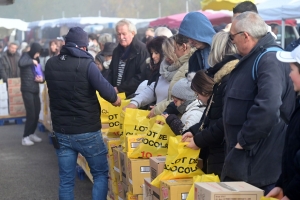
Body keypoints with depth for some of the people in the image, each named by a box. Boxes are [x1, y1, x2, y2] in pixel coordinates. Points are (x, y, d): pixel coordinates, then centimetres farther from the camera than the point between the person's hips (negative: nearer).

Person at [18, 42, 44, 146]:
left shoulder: (36, 60, 15)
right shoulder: (26, 56, -5)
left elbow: (40, 74, 18)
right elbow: (21, 63, -30)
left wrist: (41, 79, -4)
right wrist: (31, 61, -16)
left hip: (35, 90, 7)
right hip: (27, 90, -7)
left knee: (36, 113, 7)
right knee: (31, 114, -9)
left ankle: (31, 134, 22)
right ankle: (25, 137, -3)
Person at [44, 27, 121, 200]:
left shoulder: (50, 64, 2)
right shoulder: (86, 64, -16)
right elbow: (107, 91, -22)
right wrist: (115, 99, 0)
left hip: (61, 131, 5)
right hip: (87, 131, -5)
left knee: (66, 180, 11)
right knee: (101, 173, 12)